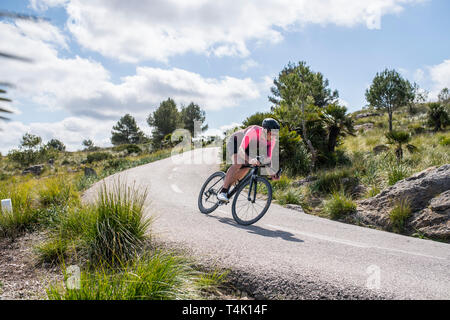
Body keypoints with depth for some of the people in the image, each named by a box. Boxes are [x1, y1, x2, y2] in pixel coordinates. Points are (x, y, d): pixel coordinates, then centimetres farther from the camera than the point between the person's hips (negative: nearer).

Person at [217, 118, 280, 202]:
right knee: (237, 164, -30)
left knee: (246, 168, -17)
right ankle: (222, 192, -25)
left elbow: (268, 158, -15)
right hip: (235, 141, -6)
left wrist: (272, 173, -29)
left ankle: (227, 187, 0)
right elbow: (241, 149, -43)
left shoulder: (272, 140, -22)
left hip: (248, 148, 6)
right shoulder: (254, 131, -40)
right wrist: (250, 160, -60)